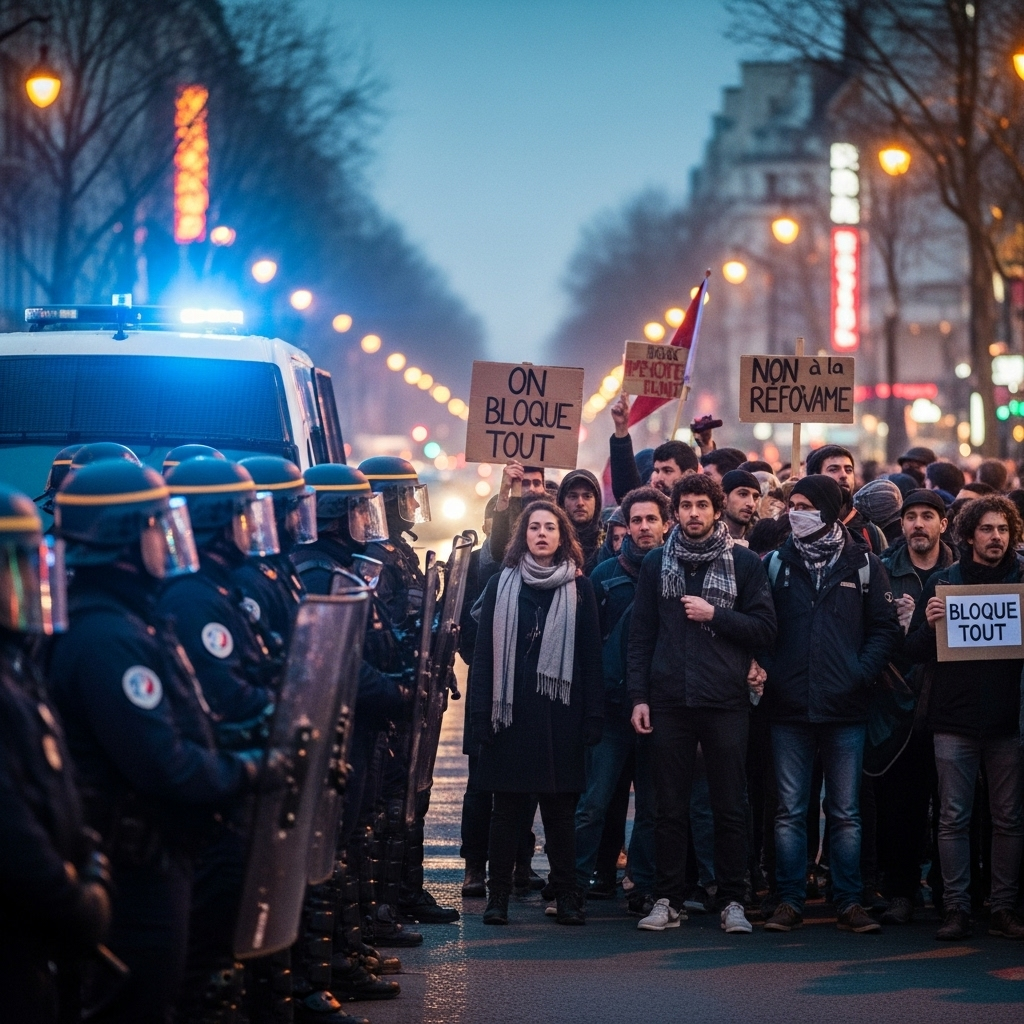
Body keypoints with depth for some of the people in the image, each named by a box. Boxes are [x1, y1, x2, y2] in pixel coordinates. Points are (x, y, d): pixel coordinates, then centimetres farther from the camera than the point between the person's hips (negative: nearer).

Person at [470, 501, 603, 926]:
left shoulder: (579, 588, 7)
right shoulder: (502, 585, 7)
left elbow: (591, 654, 4)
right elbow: (484, 651, 4)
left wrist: (592, 715, -4)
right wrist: (481, 712, -4)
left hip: (559, 712, 0)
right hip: (511, 710, 0)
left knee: (559, 807, 3)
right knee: (507, 806, 3)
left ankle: (566, 894, 10)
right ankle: (498, 894, 9)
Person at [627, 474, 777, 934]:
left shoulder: (744, 563, 4)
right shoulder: (656, 563, 10)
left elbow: (765, 629, -1)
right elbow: (640, 634, 9)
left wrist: (714, 615, -11)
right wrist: (638, 696, 1)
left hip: (725, 702, -1)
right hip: (668, 702, 1)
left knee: (730, 808, 2)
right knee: (670, 807, 5)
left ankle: (732, 901, 8)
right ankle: (668, 900, 11)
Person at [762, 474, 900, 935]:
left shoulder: (862, 564, 4)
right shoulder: (777, 563, 7)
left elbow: (886, 628, 4)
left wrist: (861, 673, -8)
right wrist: (767, 671, -8)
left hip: (845, 708, -1)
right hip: (789, 707, 1)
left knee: (846, 813, 4)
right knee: (790, 811, 3)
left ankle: (849, 902, 9)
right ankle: (789, 901, 8)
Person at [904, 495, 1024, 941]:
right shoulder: (942, 581, 6)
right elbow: (915, 650, 4)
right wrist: (929, 624, -16)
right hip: (955, 719, -1)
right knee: (953, 818, 0)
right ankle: (956, 908, 4)